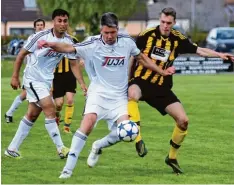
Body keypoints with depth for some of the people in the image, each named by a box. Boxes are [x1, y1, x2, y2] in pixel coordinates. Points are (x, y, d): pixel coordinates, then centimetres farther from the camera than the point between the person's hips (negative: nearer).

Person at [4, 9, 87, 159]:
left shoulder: (68, 41, -3)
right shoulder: (41, 37, -18)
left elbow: (74, 64, 5)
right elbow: (21, 55, -8)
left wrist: (82, 83, -6)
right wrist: (15, 76, -7)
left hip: (47, 81, 7)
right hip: (33, 79, -7)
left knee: (32, 115, 11)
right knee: (50, 109, -18)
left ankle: (12, 149, 21)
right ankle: (61, 149, -16)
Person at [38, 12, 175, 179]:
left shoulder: (127, 42, -3)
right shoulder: (93, 45, -15)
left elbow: (141, 58, 14)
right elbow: (69, 48, -28)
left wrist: (162, 71, 16)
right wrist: (51, 45, -47)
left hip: (119, 97, 4)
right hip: (98, 93, -3)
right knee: (88, 122, -26)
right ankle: (68, 168, -21)